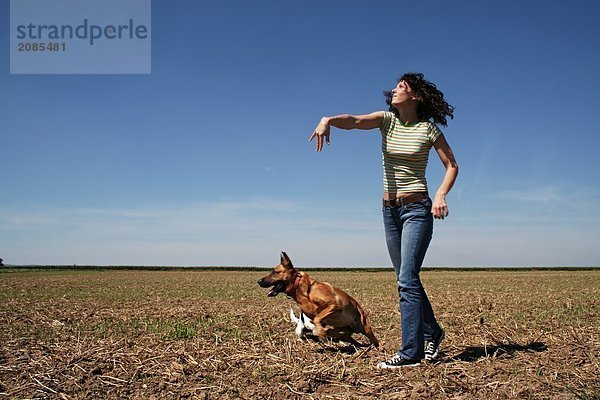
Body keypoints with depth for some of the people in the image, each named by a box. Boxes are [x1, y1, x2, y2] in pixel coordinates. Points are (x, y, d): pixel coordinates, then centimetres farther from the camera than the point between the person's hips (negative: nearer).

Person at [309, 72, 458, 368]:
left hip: (417, 209, -5)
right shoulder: (387, 120, 5)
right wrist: (328, 119, -36)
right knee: (407, 280, 13)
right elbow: (354, 121, -15)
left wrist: (441, 195, -14)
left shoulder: (428, 128, -4)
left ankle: (410, 352, -6)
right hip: (390, 210, 5)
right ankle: (432, 332, 32)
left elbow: (452, 165, 4)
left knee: (407, 280, -12)